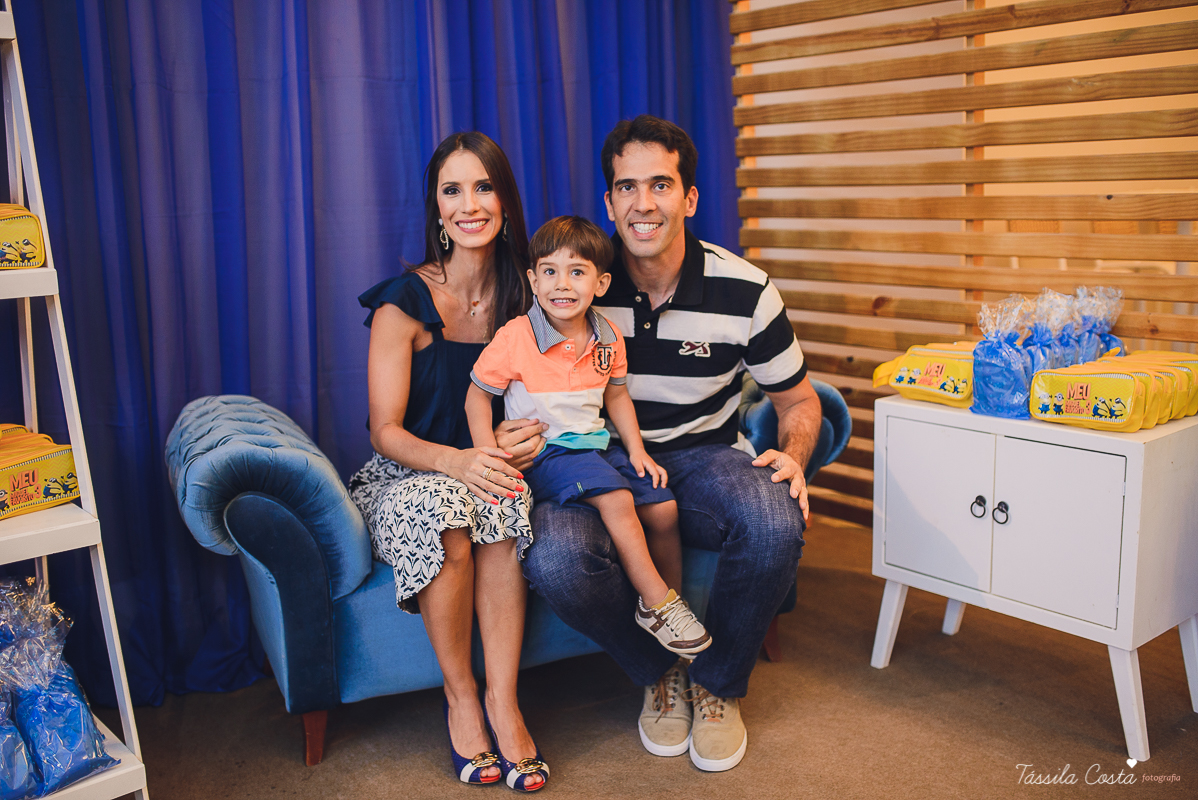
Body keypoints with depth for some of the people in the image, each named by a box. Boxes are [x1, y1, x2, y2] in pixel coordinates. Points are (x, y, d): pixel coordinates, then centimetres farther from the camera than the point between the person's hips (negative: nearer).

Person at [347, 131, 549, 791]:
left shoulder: (522, 294, 2)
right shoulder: (404, 303, -9)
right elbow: (386, 432, -12)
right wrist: (454, 461, -31)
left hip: (482, 469, 3)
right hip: (407, 474, -2)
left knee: (506, 503, -33)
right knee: (445, 515, -36)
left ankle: (501, 698, -26)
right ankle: (459, 694, -16)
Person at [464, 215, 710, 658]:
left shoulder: (609, 339, 4)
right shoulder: (515, 338, -12)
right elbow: (477, 396, -5)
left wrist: (637, 450, 7)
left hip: (597, 446, 6)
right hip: (541, 452, -6)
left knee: (663, 508, -6)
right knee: (617, 499, -29)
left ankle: (672, 602, 14)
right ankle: (656, 602, -17)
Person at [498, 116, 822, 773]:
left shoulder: (744, 292, -7)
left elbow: (798, 401, 7)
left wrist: (791, 455, -17)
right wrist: (509, 439, -21)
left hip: (700, 458, 0)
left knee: (775, 523, -34)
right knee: (553, 560, -33)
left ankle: (718, 684, -1)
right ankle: (657, 674, 2)